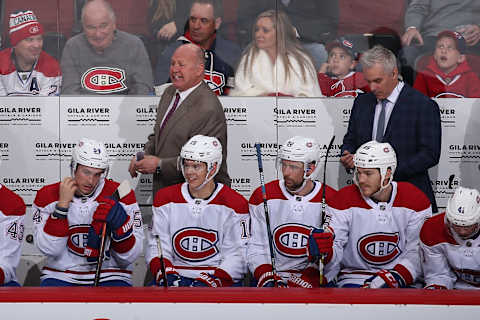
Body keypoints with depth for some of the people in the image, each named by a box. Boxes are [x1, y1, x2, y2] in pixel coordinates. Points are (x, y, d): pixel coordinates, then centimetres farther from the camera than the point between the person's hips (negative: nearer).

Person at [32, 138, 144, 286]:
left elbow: (129, 257, -4)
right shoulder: (48, 196, -1)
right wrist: (62, 204, -15)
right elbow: (50, 249, -10)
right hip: (62, 275, 1)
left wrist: (120, 223, -23)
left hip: (108, 278, 0)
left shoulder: (119, 195, -4)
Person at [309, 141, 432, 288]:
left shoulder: (415, 200, -5)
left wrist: (395, 277, -18)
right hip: (355, 274, -1)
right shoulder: (345, 200, -6)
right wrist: (324, 249, -30)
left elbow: (417, 252, -4)